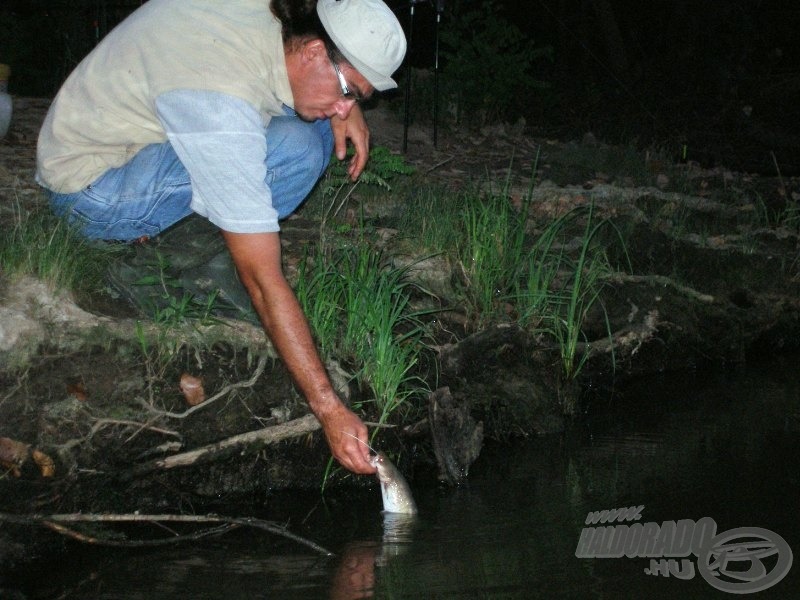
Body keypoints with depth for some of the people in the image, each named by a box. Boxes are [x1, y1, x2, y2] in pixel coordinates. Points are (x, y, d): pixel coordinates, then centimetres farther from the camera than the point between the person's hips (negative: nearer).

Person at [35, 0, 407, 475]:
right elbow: (264, 282, -36)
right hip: (94, 190, -9)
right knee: (293, 149, -28)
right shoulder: (223, 110, -37)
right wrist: (329, 409, -36)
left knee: (317, 119, -3)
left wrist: (346, 108, -8)